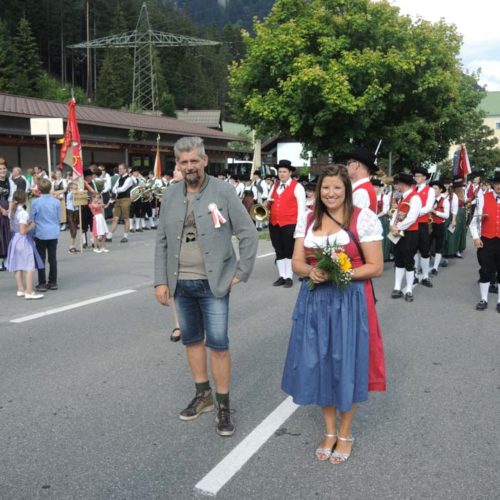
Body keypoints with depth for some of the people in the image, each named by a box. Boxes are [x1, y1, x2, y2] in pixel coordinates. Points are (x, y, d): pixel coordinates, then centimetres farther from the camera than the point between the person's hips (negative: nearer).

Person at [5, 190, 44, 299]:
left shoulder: (13, 211, 7)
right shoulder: (23, 213, -18)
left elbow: (13, 227, 14)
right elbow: (23, 231, -23)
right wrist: (31, 226, -7)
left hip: (15, 240, 9)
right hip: (23, 241, -9)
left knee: (18, 267, 14)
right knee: (30, 267, -4)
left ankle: (21, 290, 22)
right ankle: (29, 292, -4)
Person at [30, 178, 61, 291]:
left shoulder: (35, 202, -10)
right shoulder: (56, 202, -2)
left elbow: (31, 219, -2)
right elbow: (59, 219, 7)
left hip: (40, 234, -2)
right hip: (53, 233, 3)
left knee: (41, 259, 5)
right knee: (53, 258, 9)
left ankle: (42, 284, 7)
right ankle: (53, 282, 14)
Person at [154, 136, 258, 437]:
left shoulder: (223, 191, -7)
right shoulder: (171, 195, 5)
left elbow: (248, 234, -5)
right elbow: (162, 241, 7)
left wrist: (241, 273, -7)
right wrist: (161, 280, 2)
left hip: (213, 283, -4)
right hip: (181, 283, 5)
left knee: (218, 343, -2)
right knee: (192, 339, 15)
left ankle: (224, 406, 13)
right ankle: (203, 395, 32)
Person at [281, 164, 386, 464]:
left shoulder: (364, 218, -7)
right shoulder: (308, 220, 8)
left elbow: (375, 267, -8)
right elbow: (297, 262, 8)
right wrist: (311, 271, -15)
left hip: (349, 301, -4)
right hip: (314, 301, 4)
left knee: (346, 366, 5)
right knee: (318, 364, 9)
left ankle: (345, 433, 26)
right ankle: (330, 431, 29)